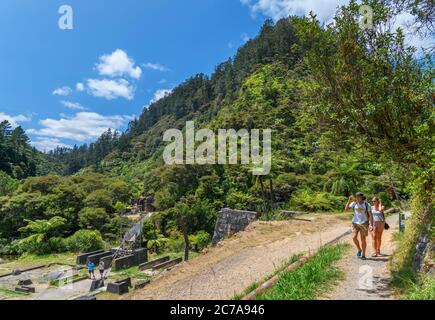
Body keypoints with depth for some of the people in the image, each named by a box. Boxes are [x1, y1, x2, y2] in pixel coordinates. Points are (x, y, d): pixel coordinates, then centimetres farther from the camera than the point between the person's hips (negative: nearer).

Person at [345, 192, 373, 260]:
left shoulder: (367, 204, -4)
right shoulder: (354, 203, 1)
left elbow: (370, 215, -5)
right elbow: (346, 209, -7)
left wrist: (371, 225, -14)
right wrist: (349, 200, -16)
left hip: (364, 223, -2)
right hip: (355, 223, 2)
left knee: (363, 239, 0)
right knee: (354, 237, -13)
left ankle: (363, 255, 15)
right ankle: (359, 249, 14)